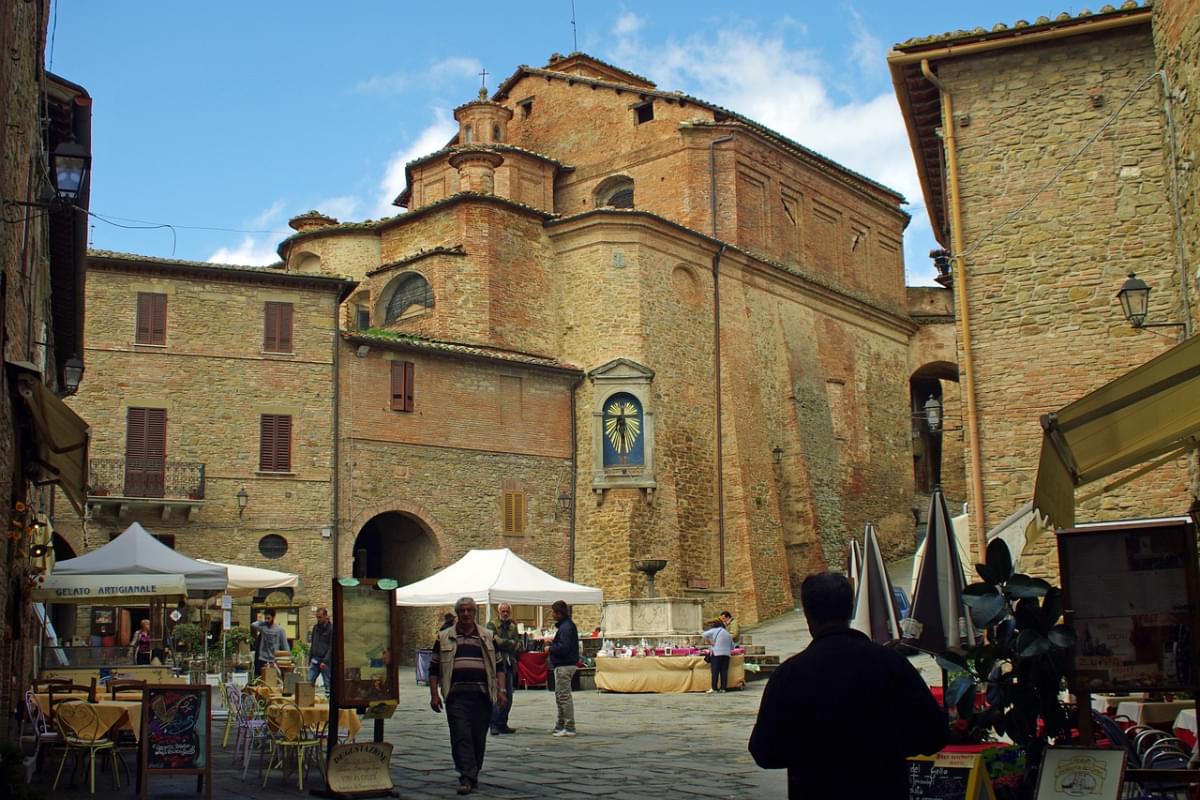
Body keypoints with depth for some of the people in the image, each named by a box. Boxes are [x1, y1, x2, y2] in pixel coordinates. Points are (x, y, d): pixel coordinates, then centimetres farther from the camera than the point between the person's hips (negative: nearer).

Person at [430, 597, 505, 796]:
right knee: (461, 736, -10)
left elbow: (498, 665, 14)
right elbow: (434, 668, 10)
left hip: (482, 695, 1)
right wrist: (434, 694, 2)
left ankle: (473, 775, 20)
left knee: (479, 738, 6)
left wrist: (501, 690, 3)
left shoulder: (487, 637, 12)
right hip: (456, 695, -1)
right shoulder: (444, 638, 8)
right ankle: (467, 778, -11)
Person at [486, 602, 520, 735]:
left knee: (508, 696, 6)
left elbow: (518, 646, 11)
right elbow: (496, 641, -13)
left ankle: (502, 724, 14)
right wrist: (511, 643, -4)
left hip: (509, 663, 6)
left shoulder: (513, 626, 17)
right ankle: (494, 725, -10)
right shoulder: (492, 625, 1)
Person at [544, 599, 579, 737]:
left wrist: (550, 648, -11)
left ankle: (569, 728, -2)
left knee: (564, 696, -6)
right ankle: (561, 725, 27)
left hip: (564, 666, -11)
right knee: (560, 696, 18)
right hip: (563, 665, 11)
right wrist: (552, 644, 9)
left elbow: (563, 648, -26)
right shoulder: (567, 625, 14)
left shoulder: (566, 627, -19)